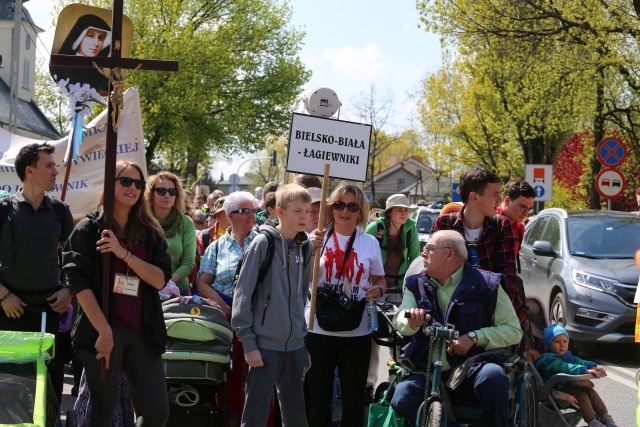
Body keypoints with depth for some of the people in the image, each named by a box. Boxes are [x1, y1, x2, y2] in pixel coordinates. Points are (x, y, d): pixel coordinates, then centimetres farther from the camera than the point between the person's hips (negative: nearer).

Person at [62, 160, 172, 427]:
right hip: (102, 330, -4)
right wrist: (104, 330, -17)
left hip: (143, 332, 4)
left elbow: (160, 280, 0)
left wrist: (124, 254, -14)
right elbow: (80, 282, -9)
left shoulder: (151, 232, 12)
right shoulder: (88, 228, 0)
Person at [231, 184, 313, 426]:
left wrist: (305, 340, 14)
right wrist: (248, 342, -12)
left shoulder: (305, 247, 9)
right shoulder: (263, 243, -8)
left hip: (295, 343, 6)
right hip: (265, 342, -5)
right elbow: (243, 293, -8)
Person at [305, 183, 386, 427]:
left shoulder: (370, 242, 4)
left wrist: (378, 290, -10)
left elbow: (380, 280, 12)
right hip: (318, 329, -1)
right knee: (317, 396, 7)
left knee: (354, 398, 10)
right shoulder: (318, 237, 0)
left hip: (356, 331, 1)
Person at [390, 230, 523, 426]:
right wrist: (411, 321, -27)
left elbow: (513, 330, 1)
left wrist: (474, 337, -14)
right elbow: (400, 323, -2)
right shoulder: (416, 285, 14)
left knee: (493, 376, -35)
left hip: (472, 369, -2)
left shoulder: (486, 284, 3)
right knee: (403, 399, -27)